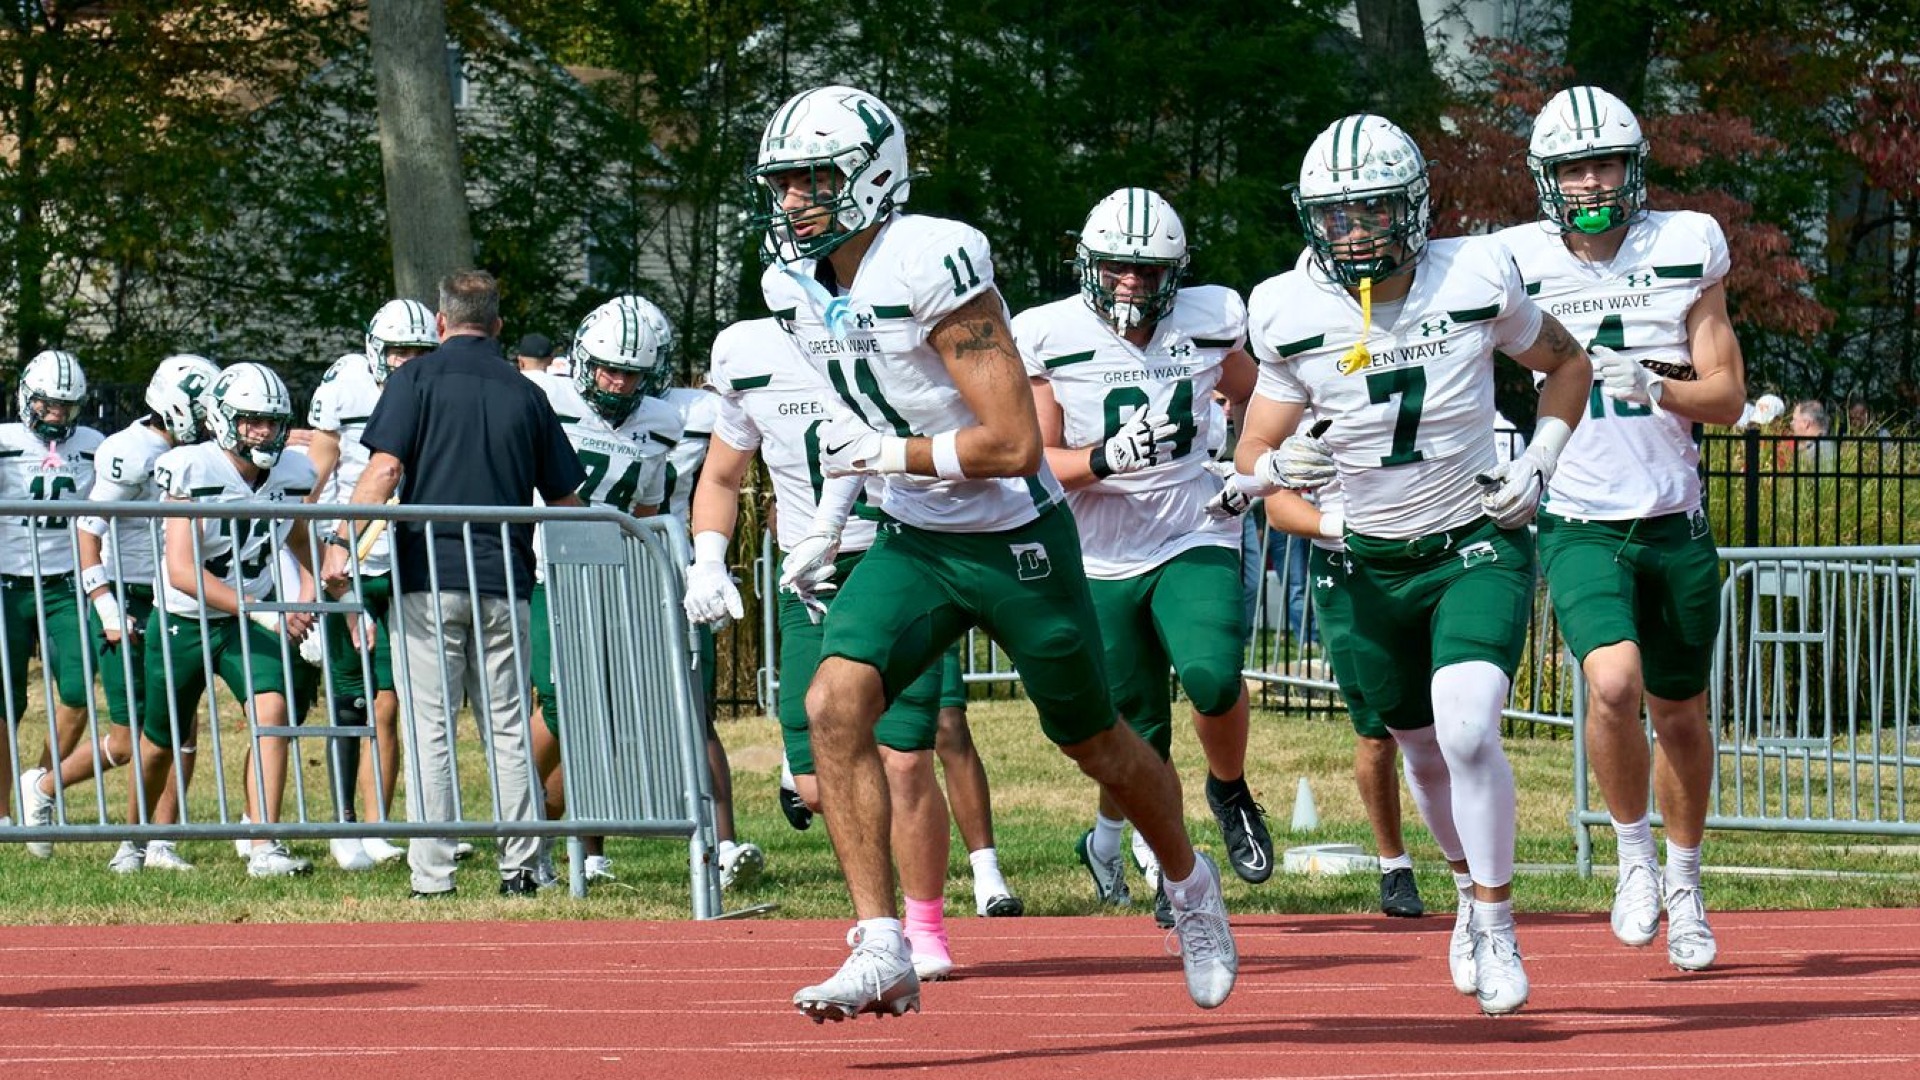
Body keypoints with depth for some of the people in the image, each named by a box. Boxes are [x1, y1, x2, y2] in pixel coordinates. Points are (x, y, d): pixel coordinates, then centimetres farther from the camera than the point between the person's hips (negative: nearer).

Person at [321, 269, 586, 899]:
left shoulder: (417, 378, 2)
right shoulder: (525, 394, 12)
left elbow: (384, 468, -10)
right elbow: (565, 500, 15)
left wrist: (343, 542, -11)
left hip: (430, 577, -3)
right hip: (504, 583, 3)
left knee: (429, 729, -2)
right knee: (507, 729, 9)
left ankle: (432, 874, -6)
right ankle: (519, 869, 6)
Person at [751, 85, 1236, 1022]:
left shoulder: (932, 267, -24)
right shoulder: (797, 287, 0)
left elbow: (1014, 446, -25)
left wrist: (883, 454, -20)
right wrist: (832, 529, 10)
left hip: (1016, 543, -6)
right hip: (913, 546, 6)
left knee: (1095, 746, 13)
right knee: (835, 702, -20)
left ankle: (1190, 885, 43)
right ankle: (881, 952, -20)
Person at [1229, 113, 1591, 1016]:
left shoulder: (1475, 282, -15)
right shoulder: (1294, 315, -12)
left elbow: (1567, 364, 5)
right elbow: (1261, 448, -3)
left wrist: (1537, 468, -7)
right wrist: (1276, 468, -26)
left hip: (1477, 545, -3)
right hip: (1372, 562, 3)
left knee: (1467, 731, -22)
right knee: (1423, 749, 16)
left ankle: (1494, 925, -7)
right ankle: (1472, 883, 45)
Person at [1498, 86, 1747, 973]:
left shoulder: (1684, 253, -1)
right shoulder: (1518, 266, -4)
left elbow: (1726, 399, -1)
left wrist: (1651, 385, -18)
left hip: (1675, 523, 2)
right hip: (1580, 525, -2)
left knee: (1679, 712, 13)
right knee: (1615, 683, -25)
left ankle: (1686, 882, 35)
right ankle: (1634, 855, -2)